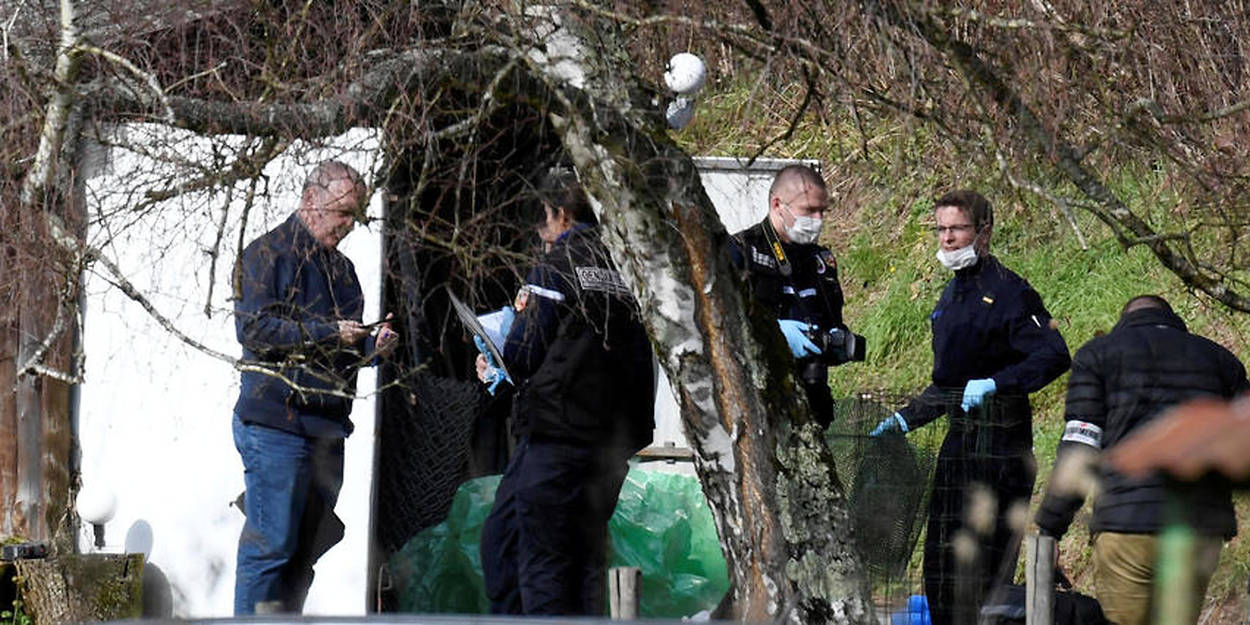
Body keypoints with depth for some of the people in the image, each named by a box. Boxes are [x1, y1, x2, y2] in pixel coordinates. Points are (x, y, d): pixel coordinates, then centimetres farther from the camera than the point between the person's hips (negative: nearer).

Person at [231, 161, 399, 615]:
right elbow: (253, 327, -15)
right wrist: (327, 333, -19)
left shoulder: (341, 268, 21)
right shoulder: (269, 253, -3)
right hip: (275, 424, -8)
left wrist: (372, 346, 3)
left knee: (304, 553, 9)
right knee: (270, 546, -10)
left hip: (326, 427, 8)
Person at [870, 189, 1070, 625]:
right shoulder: (952, 295, 17)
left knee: (987, 564, -9)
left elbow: (1054, 356, -22)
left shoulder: (1008, 292, -10)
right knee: (941, 559, 7)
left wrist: (994, 384, -30)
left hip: (1001, 440, -9)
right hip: (959, 440, 9)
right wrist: (905, 420, 22)